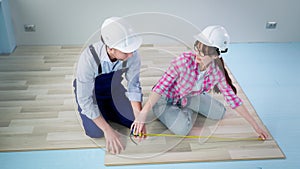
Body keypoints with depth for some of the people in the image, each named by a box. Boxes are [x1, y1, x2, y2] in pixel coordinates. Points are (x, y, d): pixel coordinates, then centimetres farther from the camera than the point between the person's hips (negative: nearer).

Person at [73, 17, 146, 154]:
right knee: (96, 132, -17)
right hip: (89, 90, -3)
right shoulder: (88, 58, -39)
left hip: (113, 87, 3)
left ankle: (106, 109, 17)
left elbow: (134, 86, -15)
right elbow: (85, 99, -30)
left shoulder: (132, 55, -29)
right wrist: (108, 131, -31)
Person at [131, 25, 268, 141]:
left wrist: (255, 126, -5)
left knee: (220, 113, 4)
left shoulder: (217, 72, -17)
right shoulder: (184, 60, -33)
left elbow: (232, 98, -7)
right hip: (165, 100, -5)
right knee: (182, 127, -29)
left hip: (188, 97, 5)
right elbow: (160, 87, -33)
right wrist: (143, 114, -41)